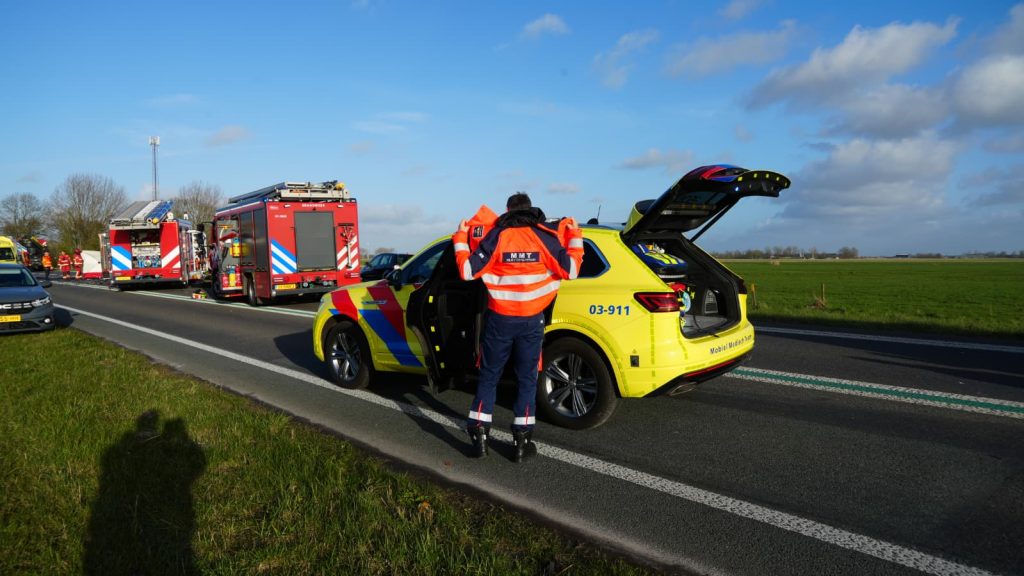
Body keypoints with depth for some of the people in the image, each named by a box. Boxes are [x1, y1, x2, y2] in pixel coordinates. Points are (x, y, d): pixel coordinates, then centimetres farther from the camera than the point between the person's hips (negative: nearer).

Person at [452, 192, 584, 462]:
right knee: (527, 379, 10)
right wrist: (575, 235, 11)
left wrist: (460, 237, 10)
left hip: (499, 319, 0)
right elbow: (570, 271, 0)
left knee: (488, 376, 13)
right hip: (532, 321, 0)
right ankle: (522, 442, 12)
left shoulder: (496, 236, -3)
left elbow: (467, 271, -4)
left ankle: (479, 434, 13)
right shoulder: (545, 237, -3)